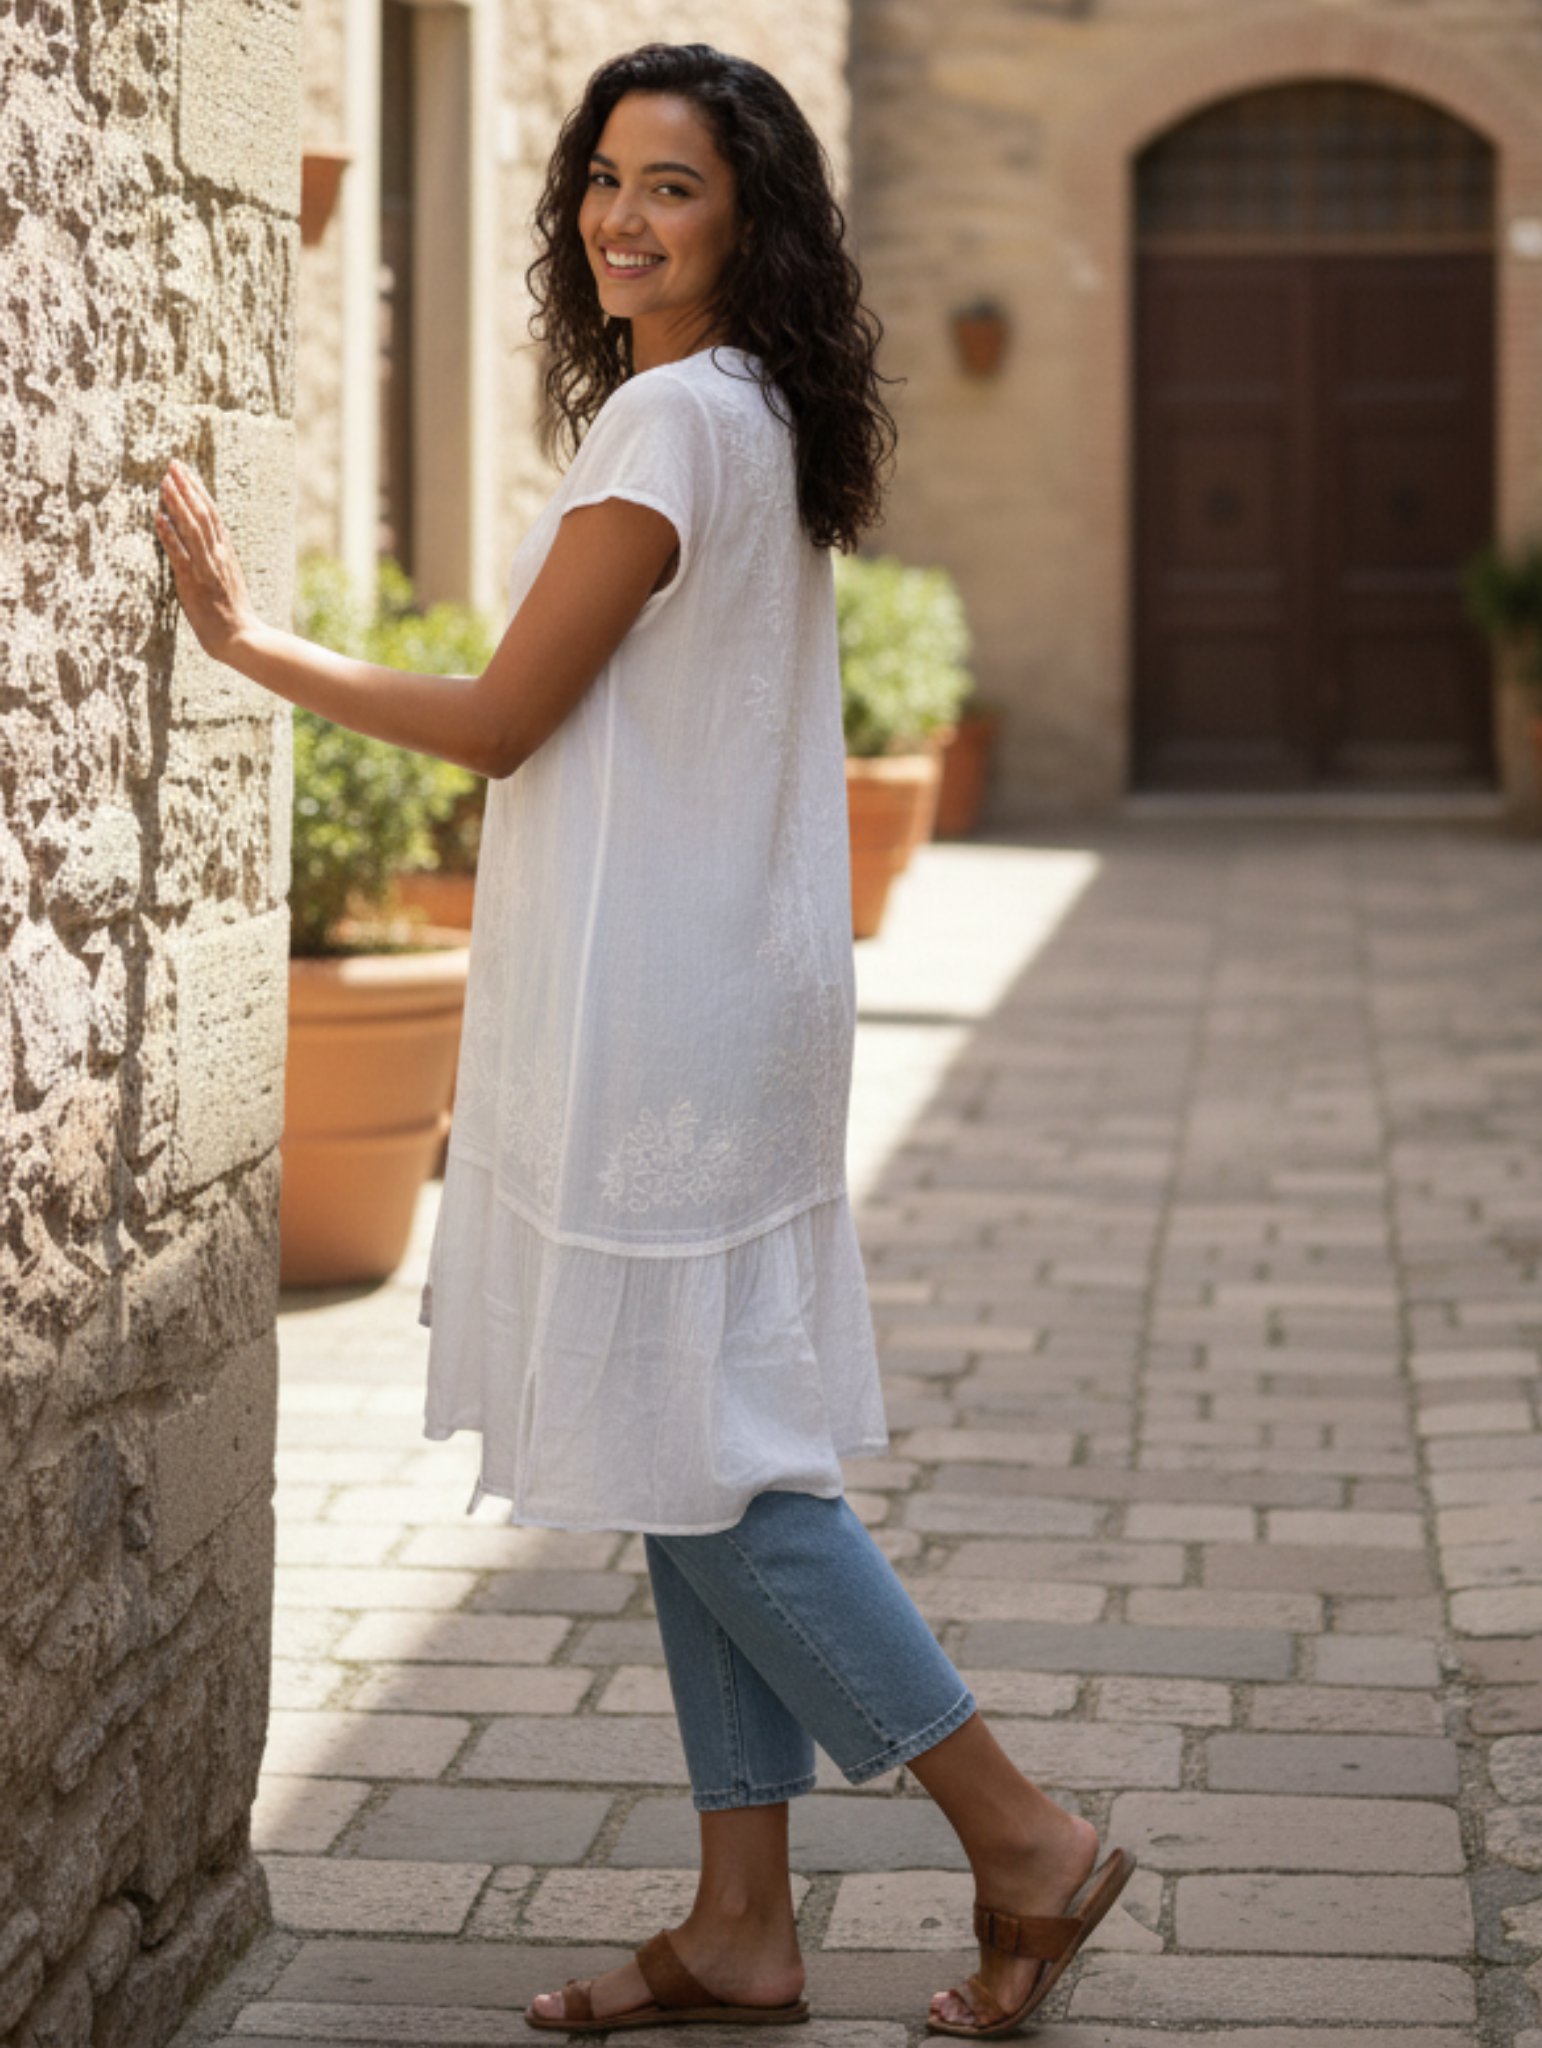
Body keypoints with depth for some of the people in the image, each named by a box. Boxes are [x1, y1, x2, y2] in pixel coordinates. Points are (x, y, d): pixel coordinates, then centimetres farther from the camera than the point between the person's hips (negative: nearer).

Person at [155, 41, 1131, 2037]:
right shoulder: (759, 417, 15)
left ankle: (1020, 1836, 3)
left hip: (662, 1013, -10)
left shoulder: (674, 416, -15)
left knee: (704, 1446, -3)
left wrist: (251, 638, -5)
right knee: (706, 1453, 11)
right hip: (695, 995, 10)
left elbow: (503, 719, -14)